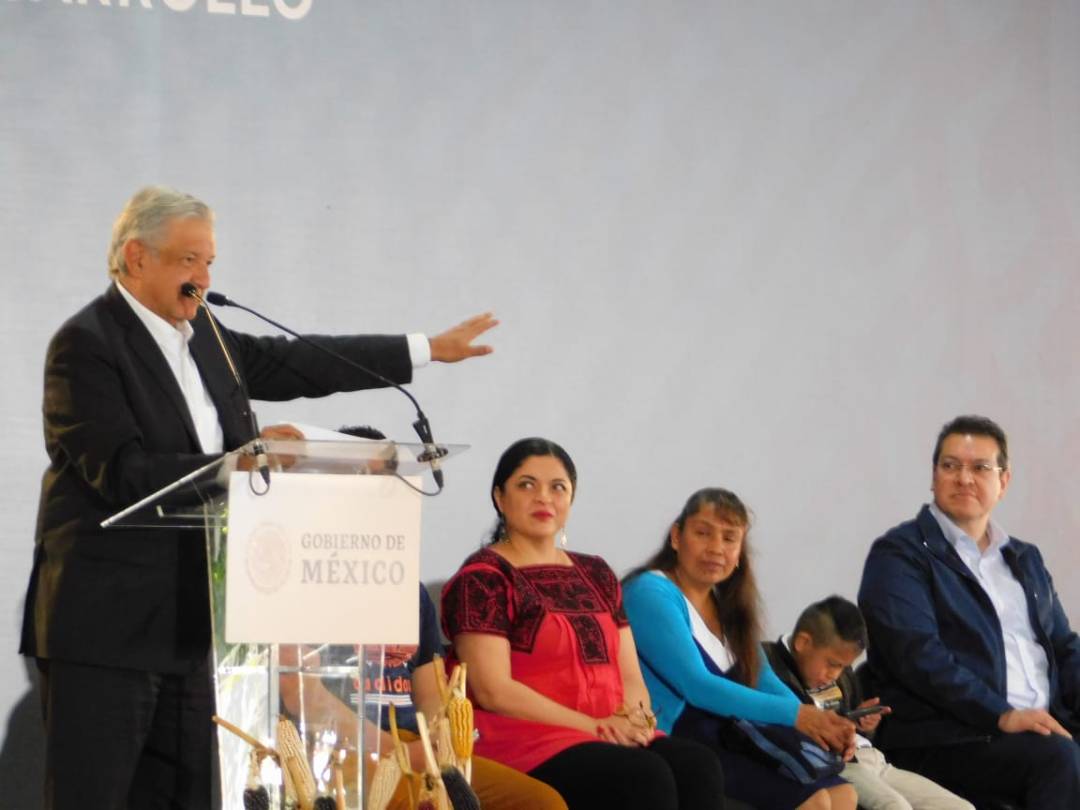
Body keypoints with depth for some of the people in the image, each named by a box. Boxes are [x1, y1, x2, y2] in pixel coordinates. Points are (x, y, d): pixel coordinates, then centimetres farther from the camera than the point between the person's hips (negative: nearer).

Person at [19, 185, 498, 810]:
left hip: (184, 625, 8)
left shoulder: (199, 335, 14)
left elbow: (290, 365, 24)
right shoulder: (86, 345, -10)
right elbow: (121, 475, -18)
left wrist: (429, 349, 27)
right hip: (104, 625, -8)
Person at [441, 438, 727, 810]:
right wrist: (596, 727, -14)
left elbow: (630, 675, 20)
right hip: (526, 743, -6)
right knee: (645, 776, -33)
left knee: (699, 766, -25)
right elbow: (493, 690, -10)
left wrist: (634, 716, -6)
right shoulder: (482, 579, 1)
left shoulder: (596, 574, 22)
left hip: (614, 737, 6)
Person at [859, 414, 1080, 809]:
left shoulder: (1026, 559, 24)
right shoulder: (900, 553, 1)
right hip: (941, 743, -6)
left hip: (1043, 729, 6)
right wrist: (1002, 716, -20)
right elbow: (918, 654, -11)